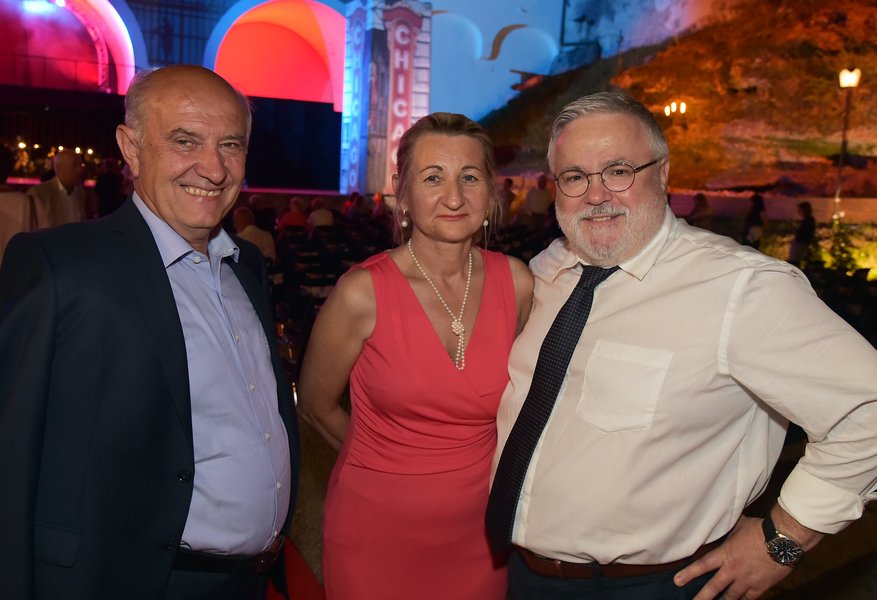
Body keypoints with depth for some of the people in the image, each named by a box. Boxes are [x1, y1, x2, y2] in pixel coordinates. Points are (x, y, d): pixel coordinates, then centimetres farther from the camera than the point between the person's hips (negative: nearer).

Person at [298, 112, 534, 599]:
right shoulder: (362, 293, -18)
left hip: (479, 528, 3)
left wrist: (469, 468, 9)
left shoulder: (517, 282, -9)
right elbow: (316, 405, -3)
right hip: (377, 527, -2)